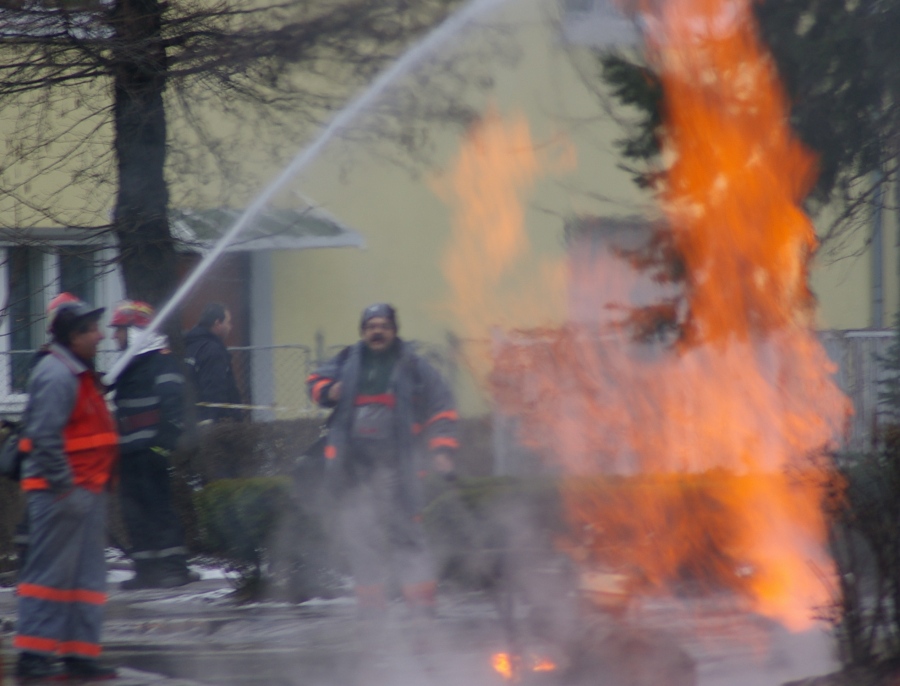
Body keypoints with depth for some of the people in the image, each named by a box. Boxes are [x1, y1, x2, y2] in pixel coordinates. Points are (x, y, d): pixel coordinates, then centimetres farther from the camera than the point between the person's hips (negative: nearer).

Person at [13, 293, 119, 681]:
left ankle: (81, 654, 13)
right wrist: (63, 483, -23)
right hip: (61, 490, -10)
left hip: (85, 489, 10)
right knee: (52, 572, -8)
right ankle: (34, 655, -5)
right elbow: (45, 435, -23)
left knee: (87, 575, 10)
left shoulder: (78, 373, 17)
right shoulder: (56, 375, -16)